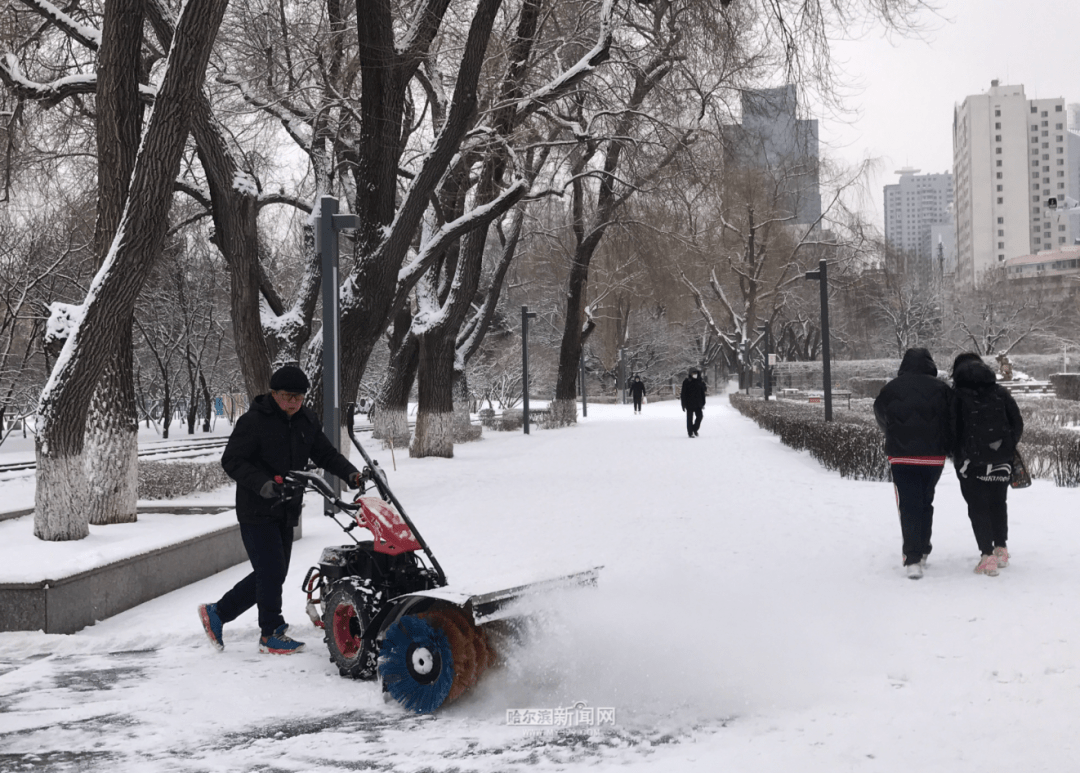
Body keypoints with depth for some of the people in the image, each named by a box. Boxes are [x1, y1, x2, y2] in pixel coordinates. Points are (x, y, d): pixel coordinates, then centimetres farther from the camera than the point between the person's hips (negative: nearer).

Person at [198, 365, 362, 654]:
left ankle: (217, 612, 24)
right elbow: (232, 460, -14)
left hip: (286, 511, 8)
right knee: (271, 572, -9)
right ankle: (272, 634, 6)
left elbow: (326, 454, 12)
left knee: (273, 575, 11)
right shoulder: (254, 421, -12)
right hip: (257, 511, -8)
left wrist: (350, 473, -7)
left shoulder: (307, 421, 8)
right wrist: (262, 484, -28)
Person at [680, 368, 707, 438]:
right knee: (690, 418, 1)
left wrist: (703, 403, 10)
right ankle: (690, 433, 9)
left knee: (699, 416, -1)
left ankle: (695, 429, 22)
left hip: (698, 404, 4)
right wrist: (684, 404, -10)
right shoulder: (686, 381, -8)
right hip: (689, 404, -4)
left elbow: (703, 393, 13)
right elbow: (683, 393, -6)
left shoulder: (701, 381, 6)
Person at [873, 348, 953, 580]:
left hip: (901, 456, -1)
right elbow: (953, 422, -2)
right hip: (933, 456, 1)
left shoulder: (890, 390, -1)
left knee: (908, 506, 0)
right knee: (925, 503, 17)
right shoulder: (941, 389, -4)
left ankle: (912, 558, -9)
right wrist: (945, 446, 14)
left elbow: (881, 419, 12)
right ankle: (922, 551, 26)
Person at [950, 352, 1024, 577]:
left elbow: (950, 429, -9)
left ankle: (987, 555, -5)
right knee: (998, 503, 19)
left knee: (978, 507, 2)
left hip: (971, 460, -4)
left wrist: (957, 455, 5)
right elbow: (1017, 423, 5)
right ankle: (1001, 549, 25)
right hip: (1000, 460, 4)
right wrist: (1008, 448, 16)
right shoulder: (1001, 393, 7)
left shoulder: (956, 395, -5)